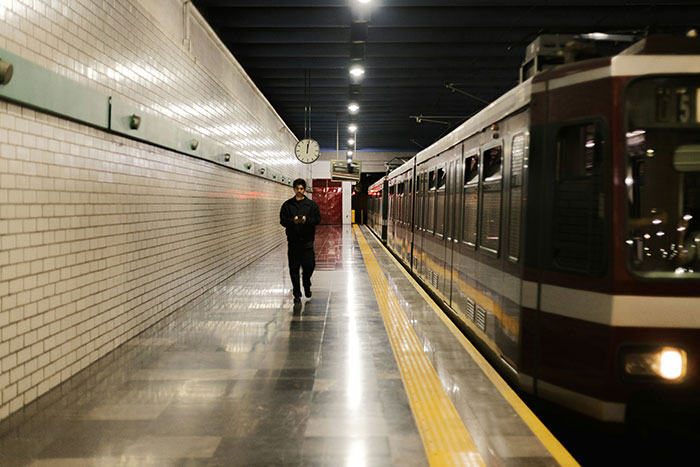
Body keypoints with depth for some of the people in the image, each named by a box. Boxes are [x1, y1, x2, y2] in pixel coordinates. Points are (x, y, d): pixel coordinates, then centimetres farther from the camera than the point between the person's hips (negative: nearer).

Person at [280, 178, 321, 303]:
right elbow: (282, 220, 1)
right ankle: (297, 294, 13)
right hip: (293, 241, 1)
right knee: (294, 268, 2)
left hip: (307, 241, -1)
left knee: (309, 265, -5)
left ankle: (307, 285, 25)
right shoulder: (287, 204, 6)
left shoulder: (311, 204, 6)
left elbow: (317, 219, 1)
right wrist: (293, 221, -18)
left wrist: (306, 220, -17)